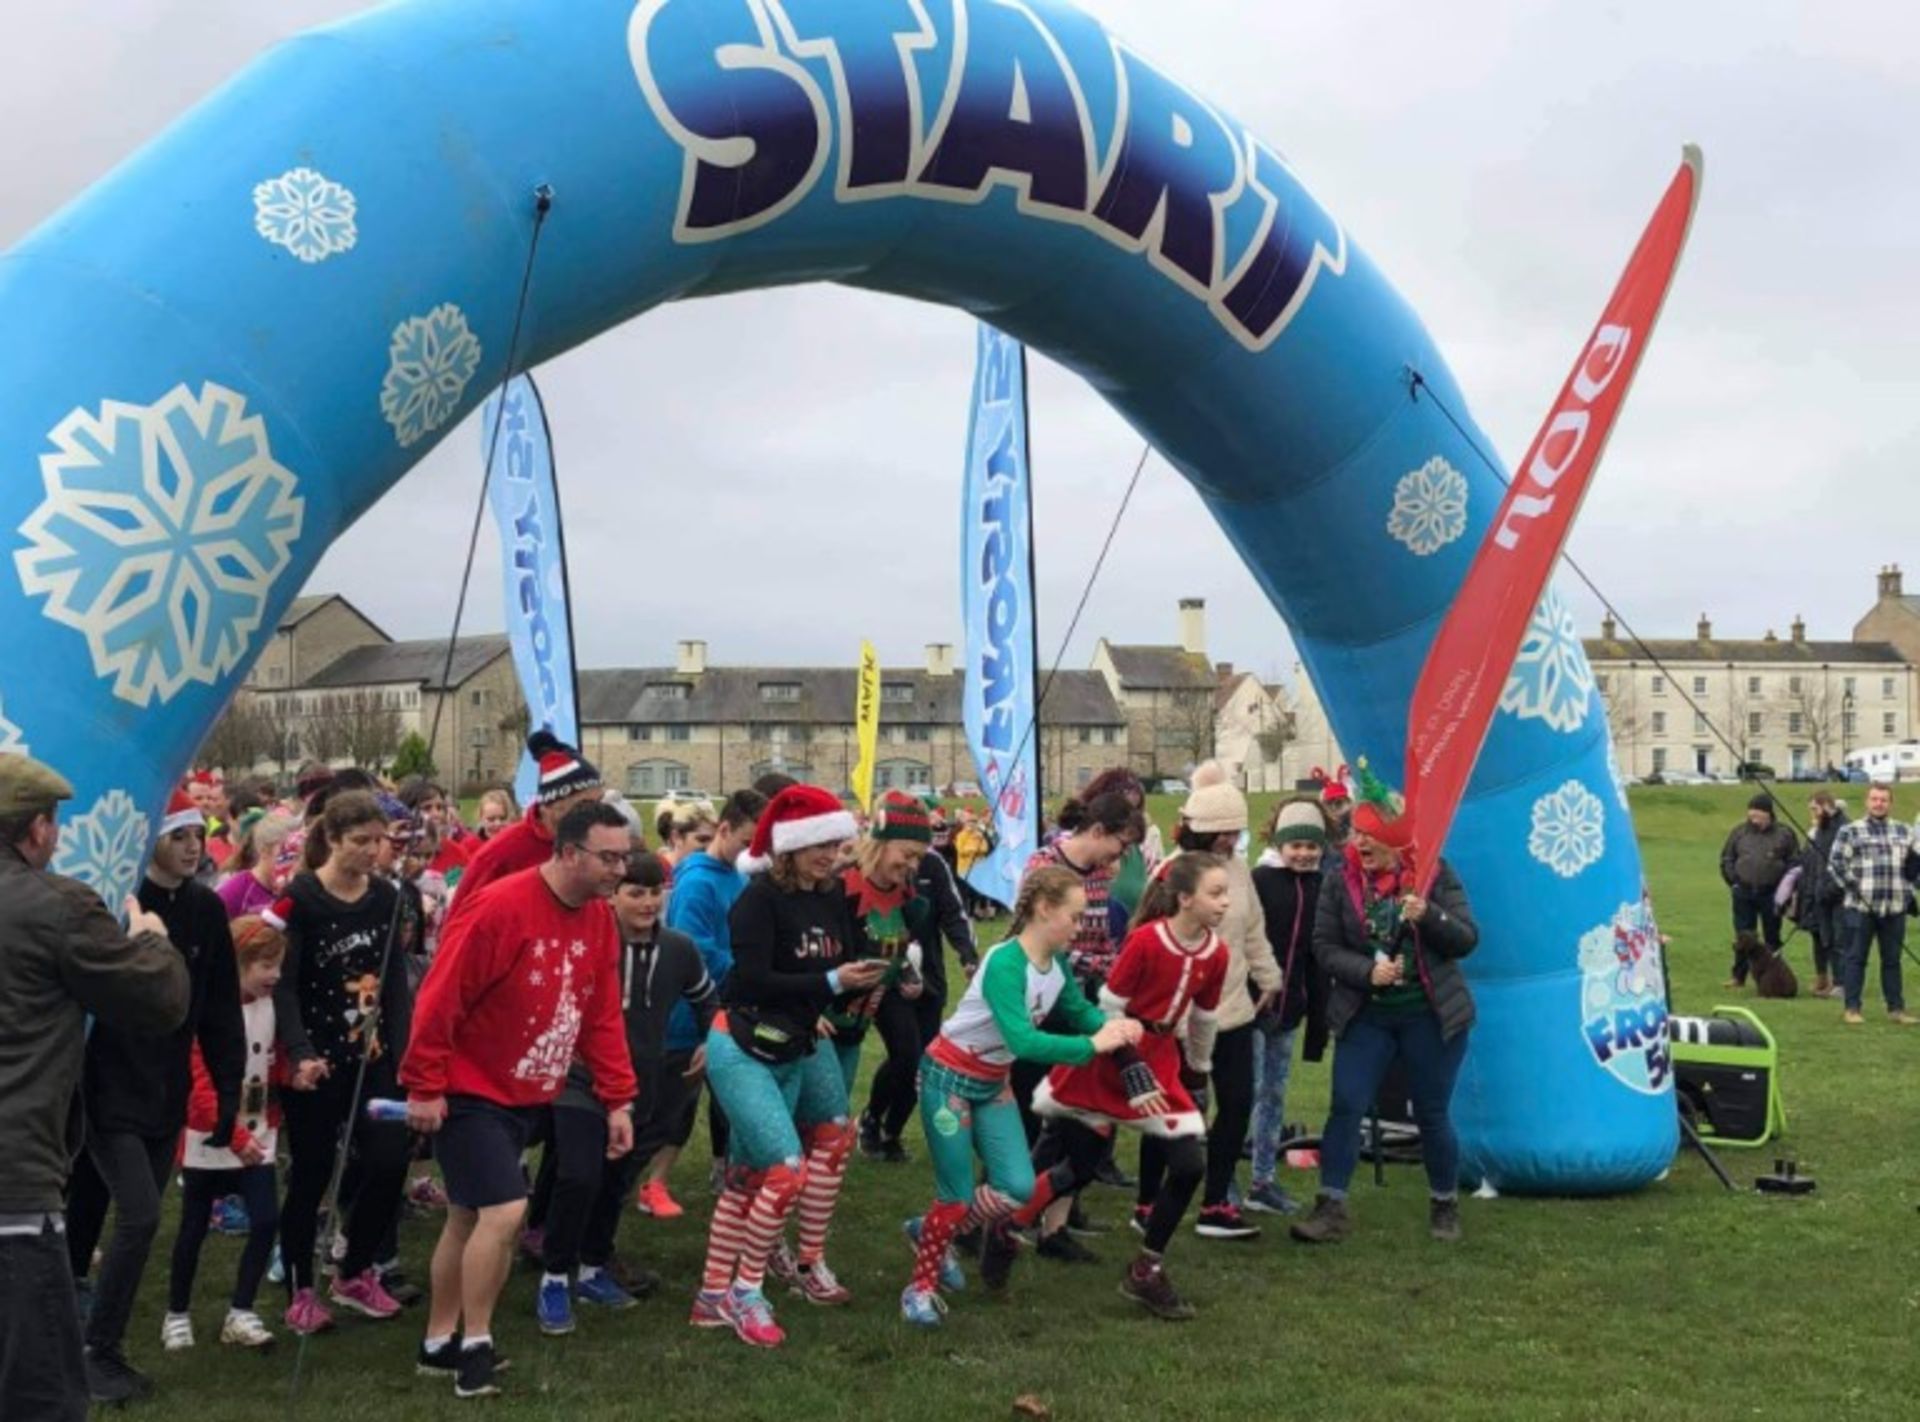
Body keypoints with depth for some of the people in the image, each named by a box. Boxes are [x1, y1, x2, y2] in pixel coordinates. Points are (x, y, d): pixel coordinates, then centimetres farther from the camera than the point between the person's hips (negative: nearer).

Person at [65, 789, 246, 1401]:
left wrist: (228, 1089, 5)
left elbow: (221, 1008, 8)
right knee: (138, 1216, -12)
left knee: (136, 1222, 10)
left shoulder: (206, 910, 4)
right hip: (109, 1092, -6)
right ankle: (97, 1350, 3)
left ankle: (99, 1346, 23)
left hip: (166, 1097, 6)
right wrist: (73, 1090, -16)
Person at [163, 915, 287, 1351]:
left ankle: (241, 1313, 5)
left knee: (266, 1221, -6)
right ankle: (177, 1315, 24)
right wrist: (235, 1137, -26)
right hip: (209, 1140, -5)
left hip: (257, 1139, 5)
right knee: (194, 1228, 8)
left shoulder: (271, 1006, 3)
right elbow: (202, 1084, -19)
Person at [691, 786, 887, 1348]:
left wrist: (866, 979, -12)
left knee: (747, 1179, 14)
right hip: (742, 1052, -8)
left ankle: (714, 1297, 26)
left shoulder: (832, 899, 1)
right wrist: (831, 982, -29)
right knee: (788, 1170, -15)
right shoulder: (760, 900, -20)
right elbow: (753, 980, -28)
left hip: (793, 1051, 8)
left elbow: (840, 970, 8)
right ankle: (744, 1292, 4)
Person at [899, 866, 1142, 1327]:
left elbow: (1080, 1011, 6)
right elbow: (1023, 1042, -40)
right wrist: (1092, 1046, -37)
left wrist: (1115, 1026, -16)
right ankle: (921, 1285, 19)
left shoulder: (1057, 968, -5)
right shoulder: (1005, 963, -30)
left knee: (1019, 1188, -3)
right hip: (948, 1077, -7)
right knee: (957, 1195, -4)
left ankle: (929, 1232, 22)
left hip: (993, 1083, 7)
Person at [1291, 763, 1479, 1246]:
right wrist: (1366, 971, -20)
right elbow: (1324, 945, -5)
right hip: (1366, 1015, 1)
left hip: (1430, 1014, -1)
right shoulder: (1342, 880, -3)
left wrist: (1429, 915, -25)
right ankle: (1331, 1208, -2)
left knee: (1433, 1114, 7)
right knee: (1346, 1107, -7)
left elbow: (1467, 939, -8)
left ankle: (1445, 1206, 26)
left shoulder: (1434, 874, -6)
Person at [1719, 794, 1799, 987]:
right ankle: (1739, 976, 12)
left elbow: (1794, 863, 0)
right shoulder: (1740, 832, 5)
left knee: (1772, 937, 6)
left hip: (1771, 894, -2)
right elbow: (1726, 859, 12)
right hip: (1743, 893, 2)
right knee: (1743, 936, 5)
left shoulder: (1784, 834, -2)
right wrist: (1733, 882, 3)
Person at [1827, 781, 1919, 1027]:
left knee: (1892, 959, 9)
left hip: (1895, 907, 3)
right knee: (1855, 958, 1)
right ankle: (1851, 1008, 6)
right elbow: (1838, 863, -3)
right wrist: (1854, 886, -11)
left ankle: (1896, 1008, 16)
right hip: (1860, 906, -3)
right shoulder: (1850, 831, 1)